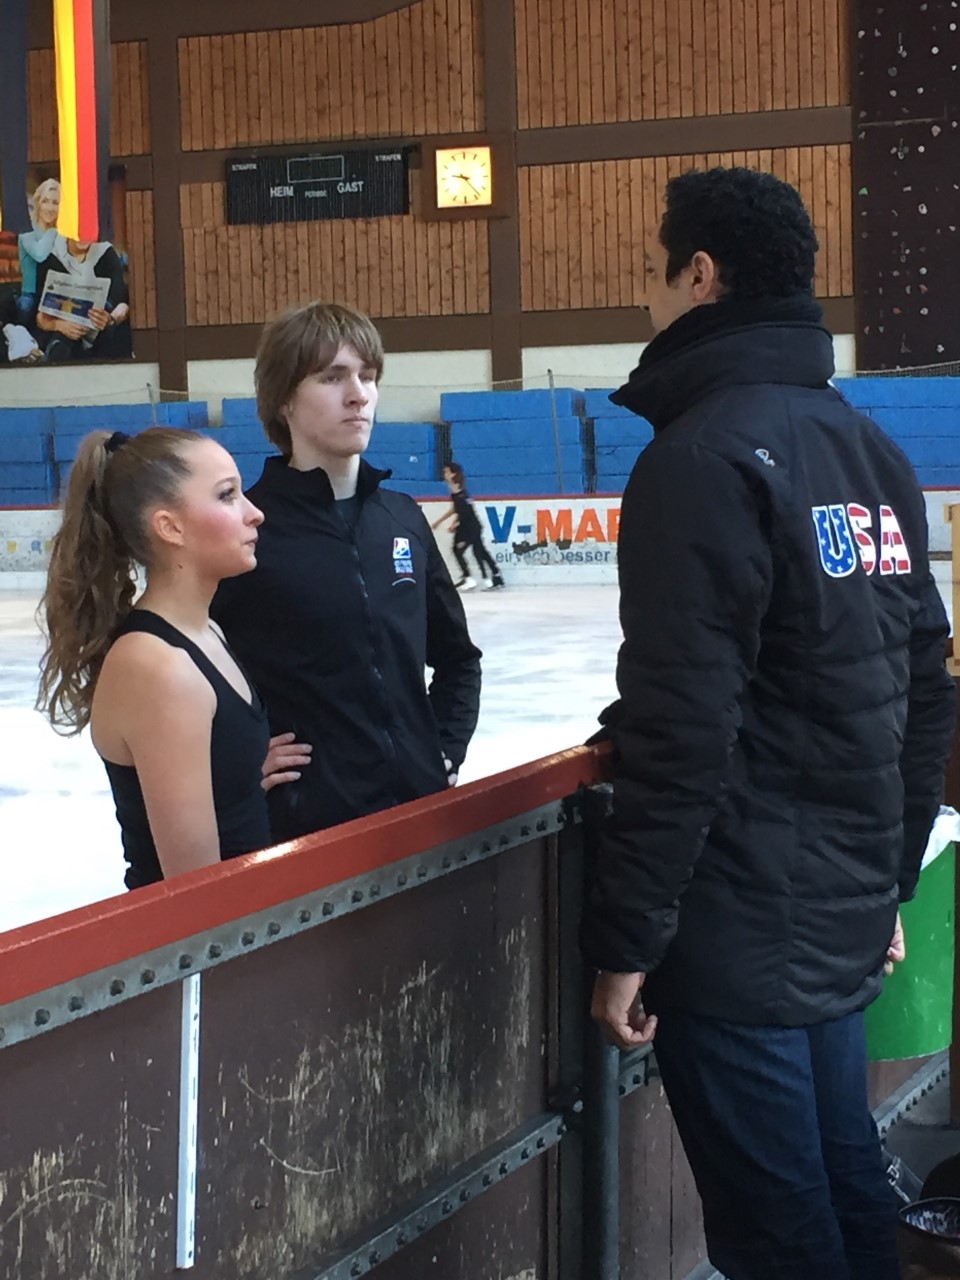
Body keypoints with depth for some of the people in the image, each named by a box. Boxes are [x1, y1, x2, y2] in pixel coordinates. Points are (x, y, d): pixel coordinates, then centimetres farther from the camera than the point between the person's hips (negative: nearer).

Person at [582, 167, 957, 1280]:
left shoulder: (705, 456, -16)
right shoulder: (868, 448, 10)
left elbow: (682, 730, -21)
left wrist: (626, 940, -15)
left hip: (737, 936, -8)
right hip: (844, 920, 8)